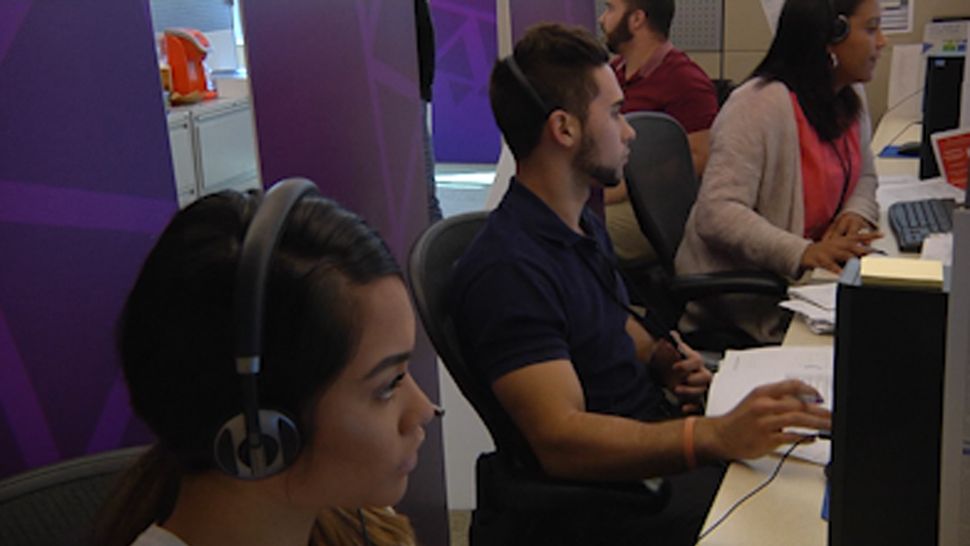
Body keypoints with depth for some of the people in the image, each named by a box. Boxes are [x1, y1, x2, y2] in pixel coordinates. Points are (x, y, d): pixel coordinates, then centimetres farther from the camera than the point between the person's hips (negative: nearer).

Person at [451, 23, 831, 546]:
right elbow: (560, 440, -27)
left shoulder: (585, 226, 11)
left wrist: (663, 358, 2)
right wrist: (715, 436, -38)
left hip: (661, 438, 9)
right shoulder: (507, 271, -20)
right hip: (604, 497, -9)